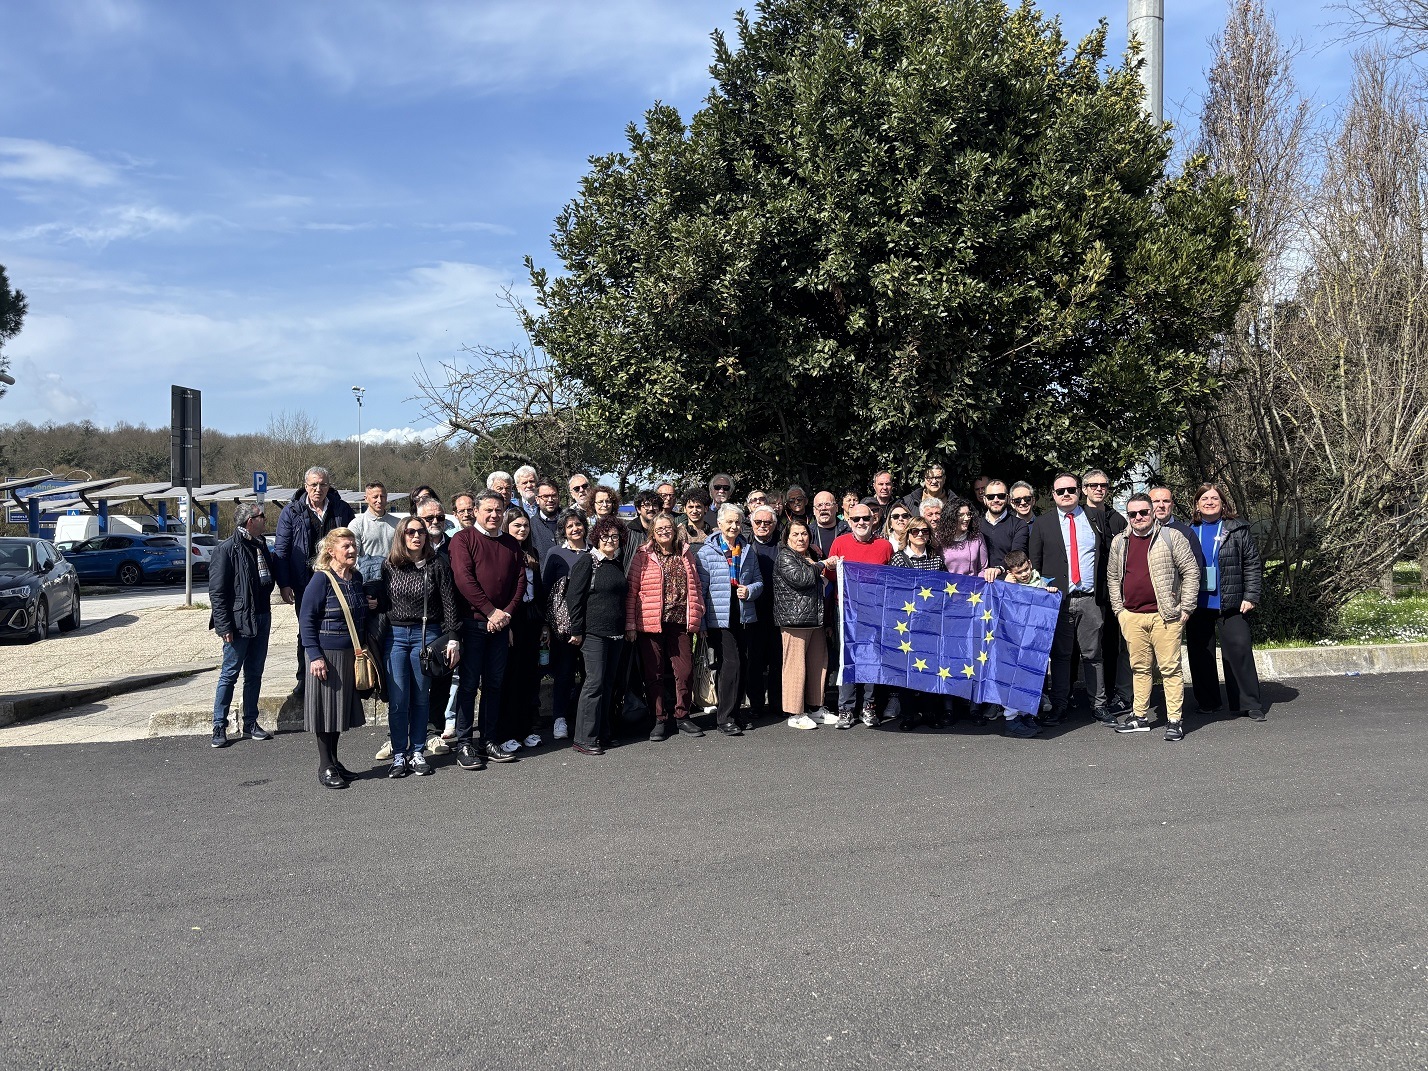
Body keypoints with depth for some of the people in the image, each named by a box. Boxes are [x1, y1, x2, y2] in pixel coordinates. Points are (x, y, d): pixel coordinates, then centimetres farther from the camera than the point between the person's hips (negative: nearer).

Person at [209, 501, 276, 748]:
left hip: (262, 618, 7)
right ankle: (219, 726, 10)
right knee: (229, 674, 0)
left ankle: (250, 722, 22)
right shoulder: (227, 549, -13)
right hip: (239, 621, -7)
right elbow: (216, 592, -14)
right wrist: (224, 626, -17)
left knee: (255, 673, 13)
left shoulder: (261, 545, 10)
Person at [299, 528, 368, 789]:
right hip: (327, 655, -7)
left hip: (351, 655, 7)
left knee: (342, 707, 14)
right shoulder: (321, 579, -13)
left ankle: (334, 761, 27)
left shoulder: (357, 578, 8)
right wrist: (315, 656, -18)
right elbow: (306, 619, -14)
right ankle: (325, 768, 11)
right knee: (325, 709, 1)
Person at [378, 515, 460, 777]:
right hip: (396, 635, 1)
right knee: (398, 699, 0)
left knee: (421, 697, 7)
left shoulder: (437, 565, -1)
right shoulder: (389, 566, 5)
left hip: (427, 635, -1)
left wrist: (452, 638, -6)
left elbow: (449, 604, -2)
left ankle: (417, 752, 17)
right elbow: (382, 603, 11)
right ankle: (398, 755, 9)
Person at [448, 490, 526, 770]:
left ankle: (487, 740, 17)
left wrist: (507, 612, -6)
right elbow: (464, 579, -12)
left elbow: (520, 580, 9)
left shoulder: (511, 544, 15)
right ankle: (464, 744, 4)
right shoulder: (463, 539, -1)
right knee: (469, 683, -2)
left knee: (494, 684, 9)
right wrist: (491, 611, -15)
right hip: (472, 623, -5)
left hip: (500, 624, 5)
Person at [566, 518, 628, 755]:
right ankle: (584, 739, -6)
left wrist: (625, 628, 19)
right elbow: (574, 597, -10)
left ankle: (603, 733, 16)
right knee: (594, 682, -10)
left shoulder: (618, 564, 15)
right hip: (593, 632, -7)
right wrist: (576, 631, -13)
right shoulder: (587, 562, -6)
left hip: (615, 633, 7)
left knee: (608, 683, 9)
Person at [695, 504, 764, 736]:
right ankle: (726, 719, -2)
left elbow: (759, 582, 16)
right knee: (730, 664, -11)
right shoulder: (706, 552, -4)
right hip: (719, 619, -5)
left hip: (744, 617, 5)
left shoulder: (747, 551, 12)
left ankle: (734, 713, 20)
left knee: (741, 665, 8)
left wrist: (750, 590, -7)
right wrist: (700, 623, -8)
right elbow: (701, 589, -5)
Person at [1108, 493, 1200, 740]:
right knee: (1140, 668, 11)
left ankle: (1174, 720, 3)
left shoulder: (1171, 537, -2)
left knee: (1170, 668, -3)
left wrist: (1185, 608, -4)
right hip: (1132, 616, 4)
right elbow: (1112, 578, 19)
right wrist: (1118, 609, 12)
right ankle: (1140, 717, 19)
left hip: (1165, 616, -4)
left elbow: (1191, 571, -1)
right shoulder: (1119, 543, 11)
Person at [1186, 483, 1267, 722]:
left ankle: (1251, 704, 5)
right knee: (1200, 654, 7)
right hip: (1197, 604, 3)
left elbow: (1252, 564, 1)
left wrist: (1251, 596, -7)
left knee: (1239, 651, -3)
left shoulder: (1237, 529, 1)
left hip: (1230, 604, -3)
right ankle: (1207, 703, 18)